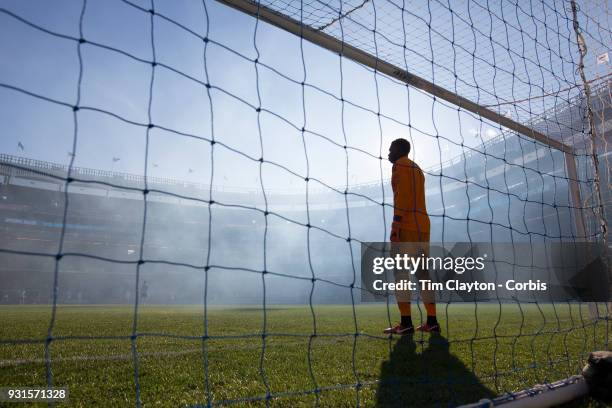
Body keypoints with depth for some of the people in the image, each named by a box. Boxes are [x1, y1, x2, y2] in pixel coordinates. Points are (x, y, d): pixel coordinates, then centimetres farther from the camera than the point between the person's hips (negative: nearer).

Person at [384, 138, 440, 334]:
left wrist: (396, 224, -19)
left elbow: (402, 195, -14)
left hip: (406, 226, -9)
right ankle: (432, 321, 9)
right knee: (423, 273, 9)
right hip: (423, 226, 9)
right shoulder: (417, 169, 26)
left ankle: (406, 323, -13)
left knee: (400, 272, -9)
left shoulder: (400, 165, -1)